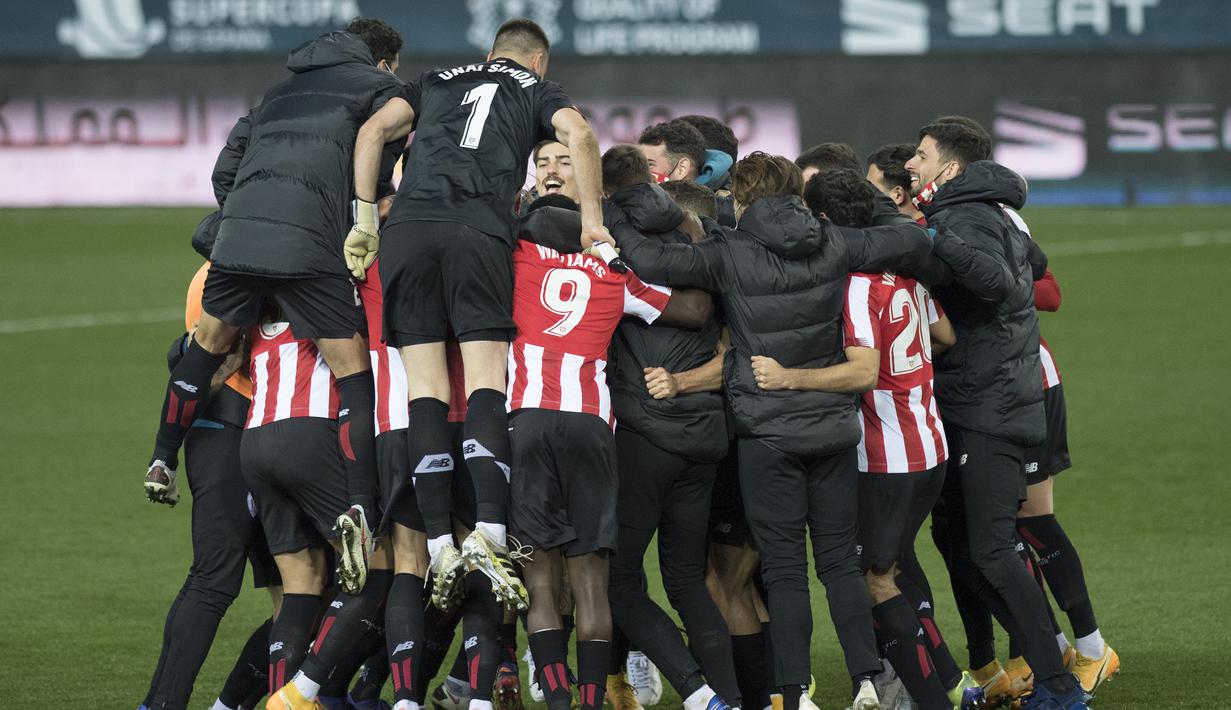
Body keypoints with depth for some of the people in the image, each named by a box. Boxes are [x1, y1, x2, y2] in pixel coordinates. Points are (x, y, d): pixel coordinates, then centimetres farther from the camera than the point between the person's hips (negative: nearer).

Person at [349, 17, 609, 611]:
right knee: (485, 382, -7)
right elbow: (577, 134, 3)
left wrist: (365, 217, 14)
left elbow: (374, 130, 16)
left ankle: (440, 545, -8)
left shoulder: (436, 82, 31)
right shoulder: (537, 90, 24)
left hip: (407, 229, 2)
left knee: (425, 387, 0)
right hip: (479, 233, -2)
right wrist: (592, 220, 5)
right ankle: (488, 532, -25)